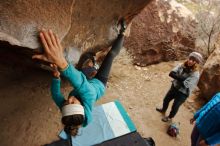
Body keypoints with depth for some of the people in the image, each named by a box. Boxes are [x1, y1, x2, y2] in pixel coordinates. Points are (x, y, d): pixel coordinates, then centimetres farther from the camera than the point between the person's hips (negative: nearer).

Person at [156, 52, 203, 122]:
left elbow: (185, 85, -30)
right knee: (166, 99, 24)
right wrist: (181, 78, -30)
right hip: (174, 87, 5)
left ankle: (170, 117, 45)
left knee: (175, 106, 14)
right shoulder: (182, 66, -11)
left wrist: (177, 77, -22)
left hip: (183, 93, -5)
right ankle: (163, 109, 56)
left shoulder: (195, 74, -25)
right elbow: (171, 73, -18)